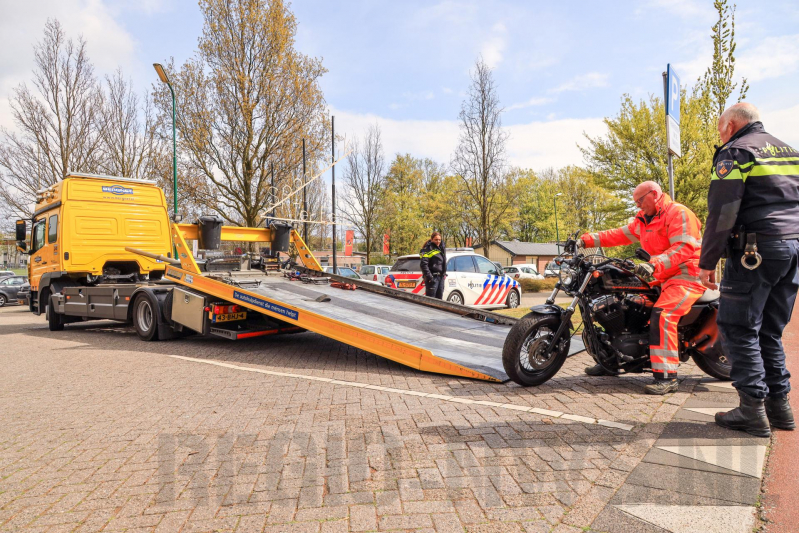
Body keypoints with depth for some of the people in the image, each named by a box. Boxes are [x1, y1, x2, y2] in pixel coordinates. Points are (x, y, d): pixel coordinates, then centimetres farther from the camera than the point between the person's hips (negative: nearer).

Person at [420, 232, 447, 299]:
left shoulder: (442, 248, 17)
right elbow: (424, 264, -17)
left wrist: (444, 273, 18)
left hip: (441, 277, 8)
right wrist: (429, 276, -22)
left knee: (439, 298, 13)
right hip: (433, 277, -8)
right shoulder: (428, 249, -9)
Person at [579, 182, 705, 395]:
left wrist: (654, 265, -37)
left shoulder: (678, 213, -11)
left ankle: (667, 377, -30)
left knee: (662, 314, -31)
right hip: (662, 278, 9)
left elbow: (684, 247, -23)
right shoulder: (644, 220, 16)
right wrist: (589, 239, 2)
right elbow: (621, 235, 13)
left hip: (687, 275, -9)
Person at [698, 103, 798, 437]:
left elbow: (722, 213, -13)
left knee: (738, 328, -2)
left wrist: (707, 262, -11)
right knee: (770, 331, 14)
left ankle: (753, 409, -2)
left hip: (756, 250, -8)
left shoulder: (734, 152, -4)